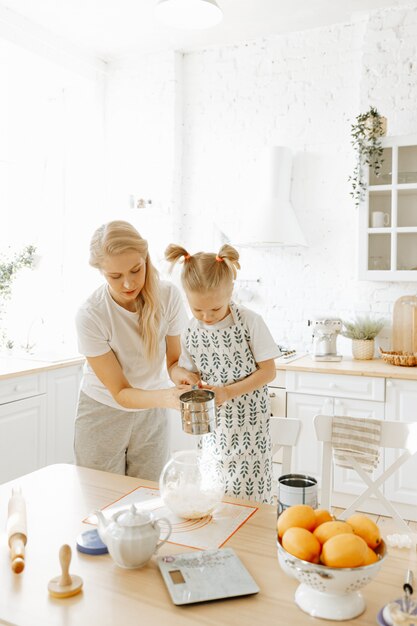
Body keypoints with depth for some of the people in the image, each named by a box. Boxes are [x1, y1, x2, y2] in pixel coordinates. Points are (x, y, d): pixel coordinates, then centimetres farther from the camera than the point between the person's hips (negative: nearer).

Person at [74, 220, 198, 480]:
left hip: (152, 414, 2)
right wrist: (164, 397, -39)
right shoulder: (90, 315, -24)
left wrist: (179, 373, -31)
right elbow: (120, 393, -20)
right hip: (104, 413, -2)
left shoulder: (168, 296, -18)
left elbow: (173, 360, -8)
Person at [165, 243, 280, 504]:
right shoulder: (190, 333, -1)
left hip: (250, 424, -3)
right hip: (214, 426, 4)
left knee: (248, 495, 2)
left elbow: (268, 371, -10)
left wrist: (227, 392, -19)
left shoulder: (250, 321, -13)